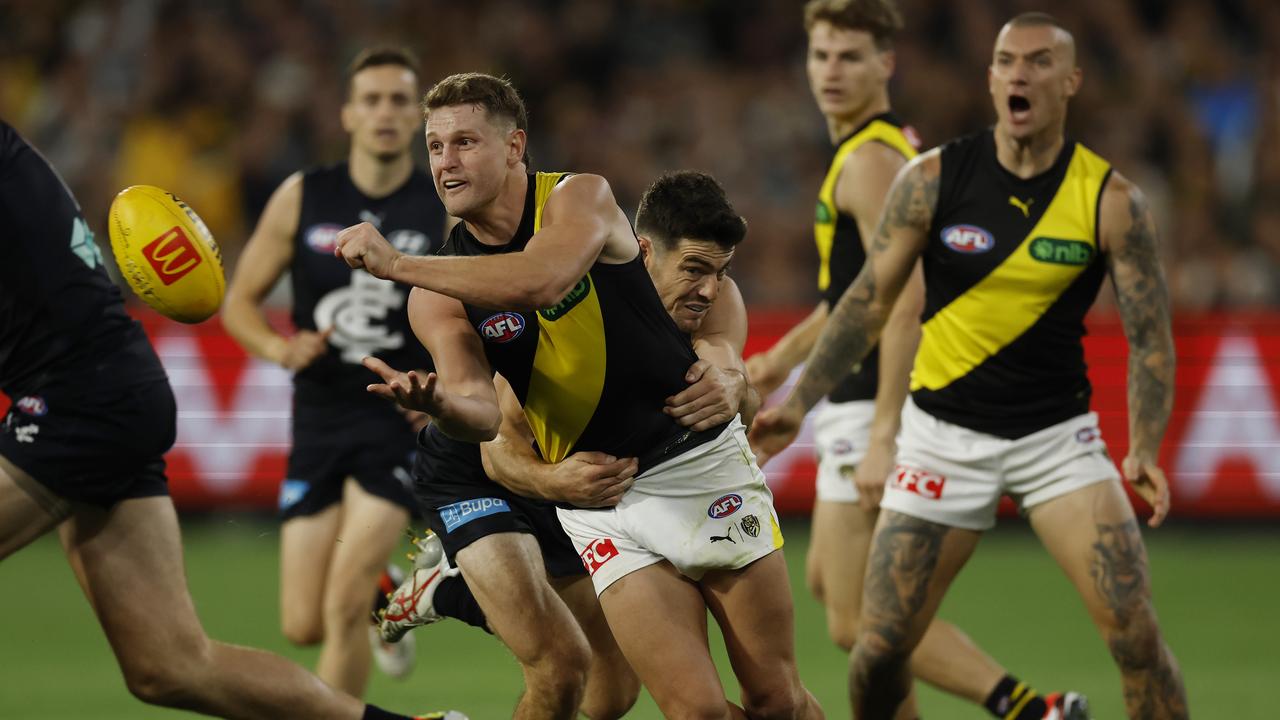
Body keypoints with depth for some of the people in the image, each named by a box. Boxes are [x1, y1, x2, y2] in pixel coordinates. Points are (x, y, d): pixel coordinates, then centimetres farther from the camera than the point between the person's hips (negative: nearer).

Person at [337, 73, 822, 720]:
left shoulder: (578, 198, -10)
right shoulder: (439, 298, -1)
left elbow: (541, 279, -32)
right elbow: (482, 412, -14)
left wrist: (396, 265, -32)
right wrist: (438, 404, -37)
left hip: (703, 464, -2)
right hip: (601, 507, 2)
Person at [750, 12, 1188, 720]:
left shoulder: (1111, 200, -8)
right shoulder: (933, 180, -6)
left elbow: (1150, 337, -6)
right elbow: (869, 300, 3)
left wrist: (1145, 452, -21)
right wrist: (798, 404, -3)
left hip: (1057, 434, -1)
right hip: (944, 433, 1)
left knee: (1135, 634, -14)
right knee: (879, 649, -3)